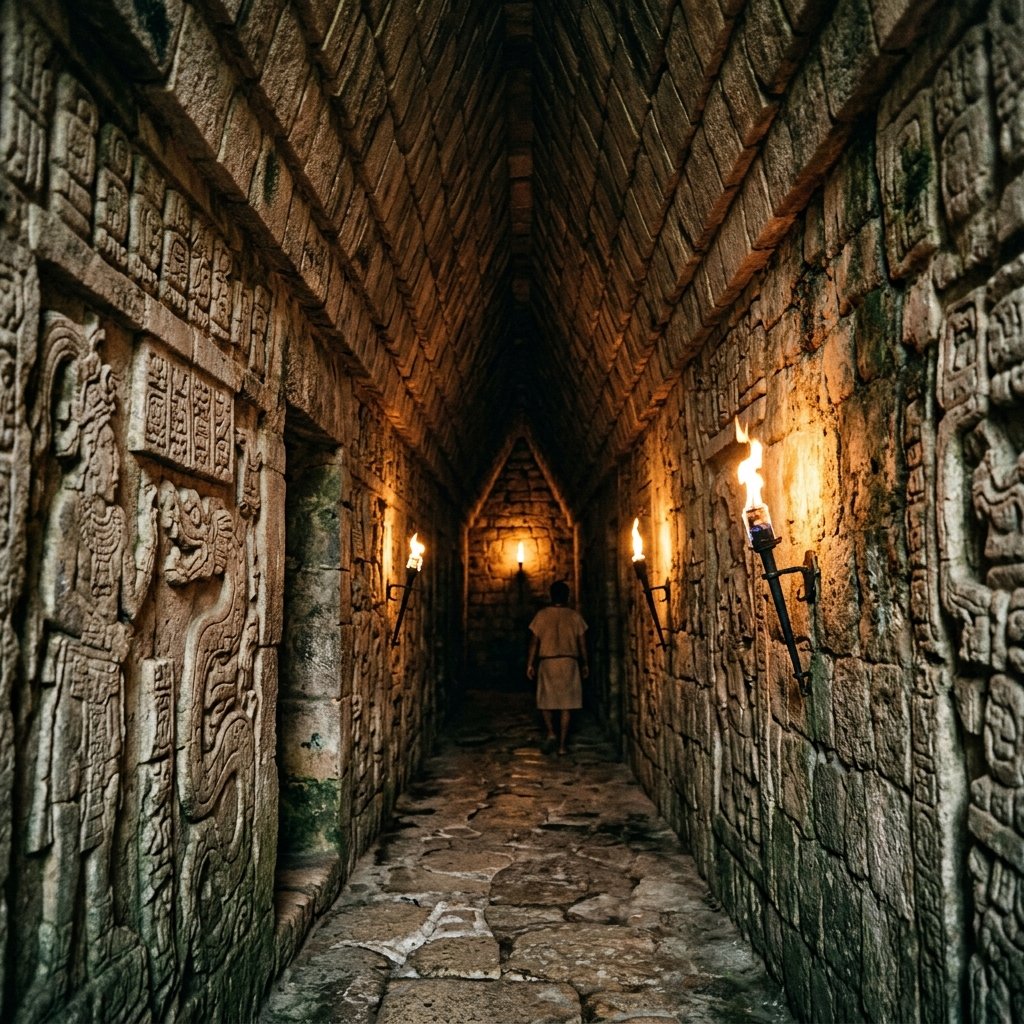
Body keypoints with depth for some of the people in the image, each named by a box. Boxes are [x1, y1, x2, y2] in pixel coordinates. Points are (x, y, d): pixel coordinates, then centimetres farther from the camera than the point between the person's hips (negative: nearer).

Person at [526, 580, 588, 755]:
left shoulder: (542, 615, -2)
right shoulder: (575, 616, 0)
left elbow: (534, 642, -2)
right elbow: (582, 643, 4)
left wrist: (530, 664, 5)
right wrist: (584, 664, 14)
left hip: (547, 662, 0)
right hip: (569, 662, 0)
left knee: (546, 700, 15)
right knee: (566, 704, 4)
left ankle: (551, 732, -5)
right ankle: (562, 745, 3)